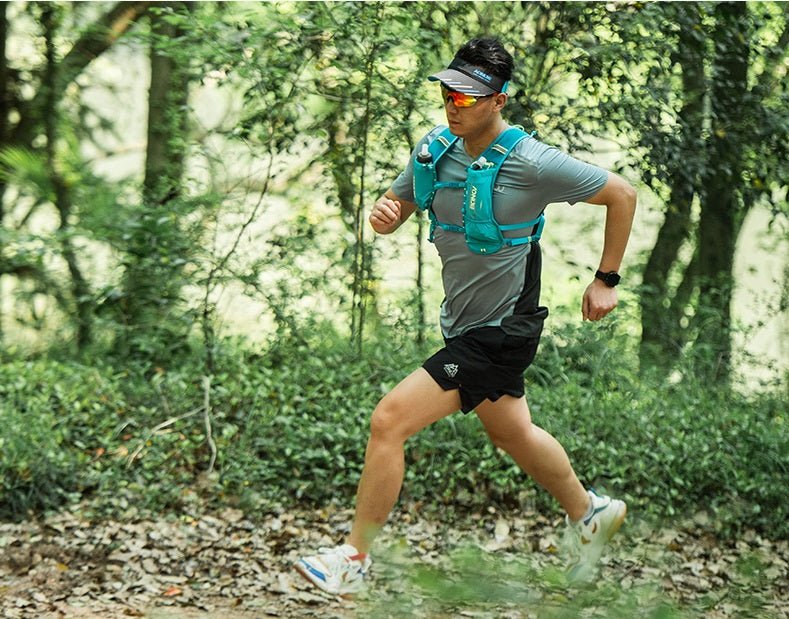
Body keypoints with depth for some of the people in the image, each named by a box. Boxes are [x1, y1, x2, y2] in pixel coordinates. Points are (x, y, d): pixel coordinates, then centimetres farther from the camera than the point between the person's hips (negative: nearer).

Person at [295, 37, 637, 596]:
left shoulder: (532, 163, -20)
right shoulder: (434, 147, -2)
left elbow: (622, 195, -9)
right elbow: (397, 211, 8)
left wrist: (606, 280, -5)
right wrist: (384, 213, -17)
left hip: (500, 334, -8)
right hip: (465, 324, 8)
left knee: (389, 422, -14)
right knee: (511, 431, 26)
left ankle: (354, 559, -1)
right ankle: (590, 513, 51)